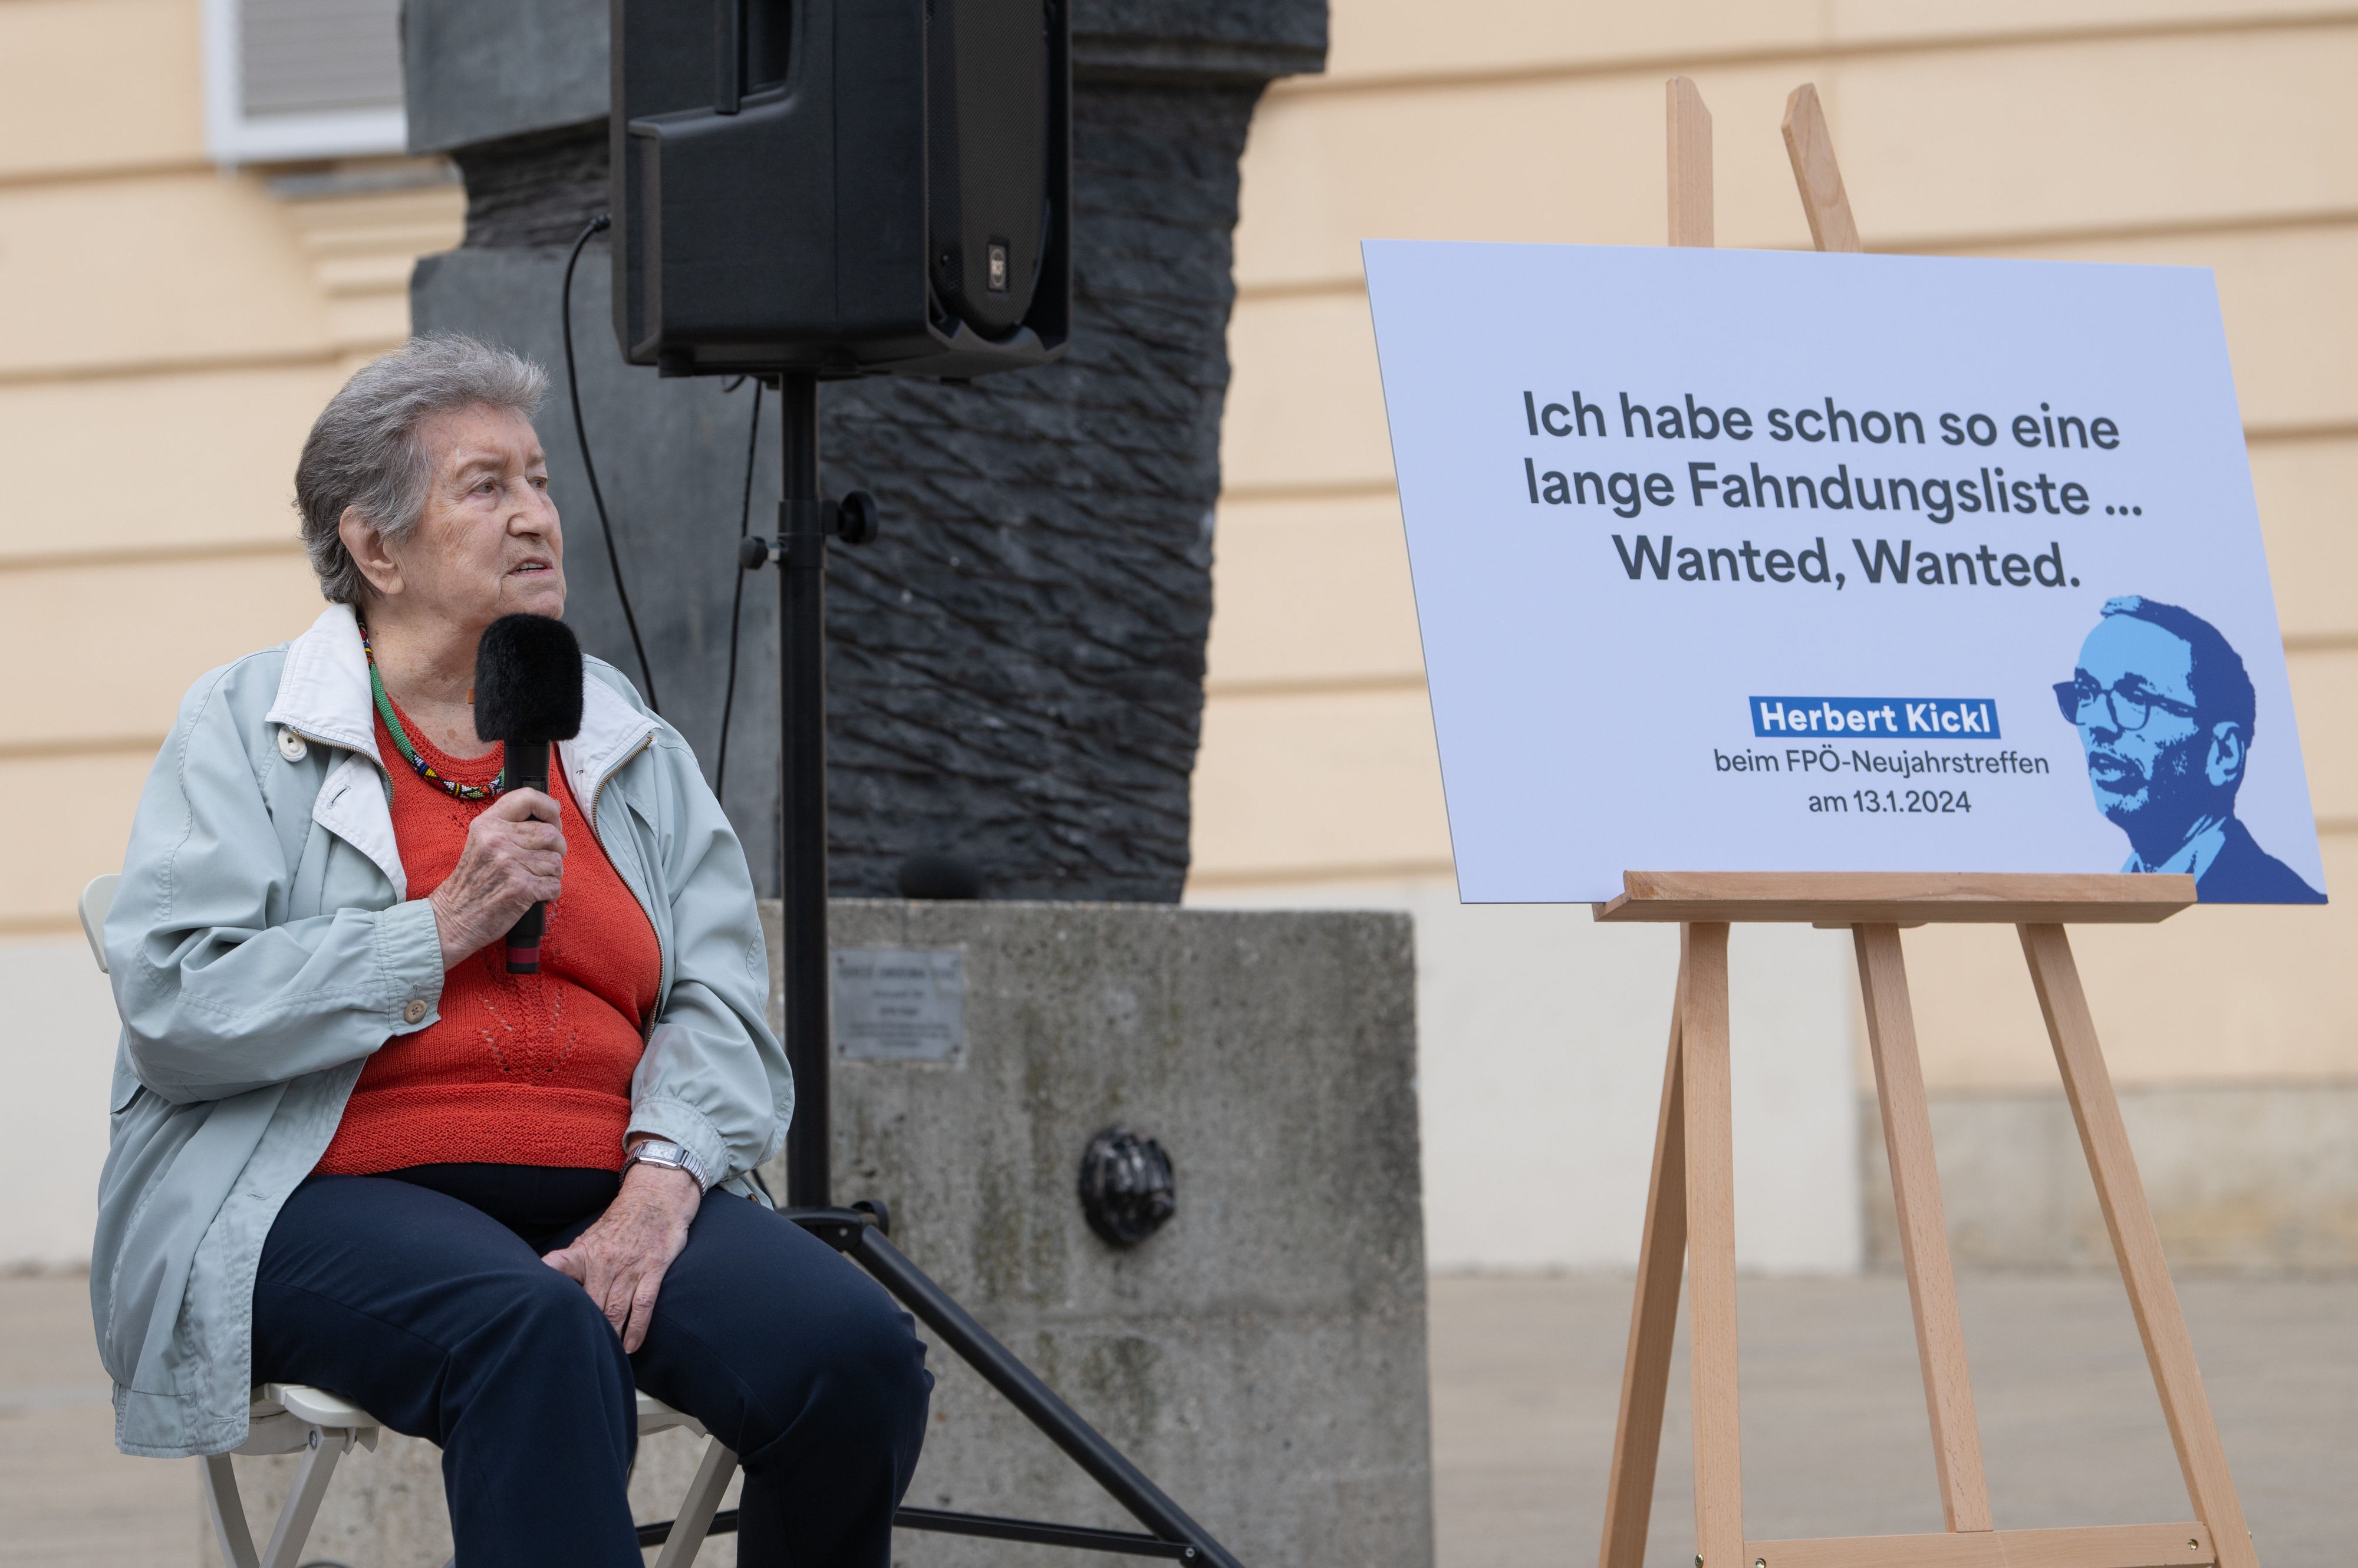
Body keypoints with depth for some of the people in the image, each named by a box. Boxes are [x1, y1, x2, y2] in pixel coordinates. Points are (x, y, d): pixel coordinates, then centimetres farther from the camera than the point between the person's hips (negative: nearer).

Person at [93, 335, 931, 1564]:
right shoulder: (246, 727, 7)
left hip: (609, 1196, 4)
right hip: (338, 1199, -4)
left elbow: (719, 1003, 9)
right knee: (537, 1333, -39)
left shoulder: (631, 745, 20)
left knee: (859, 1354, -24)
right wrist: (444, 928, -10)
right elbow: (174, 1009, -6)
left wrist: (660, 1185, -11)